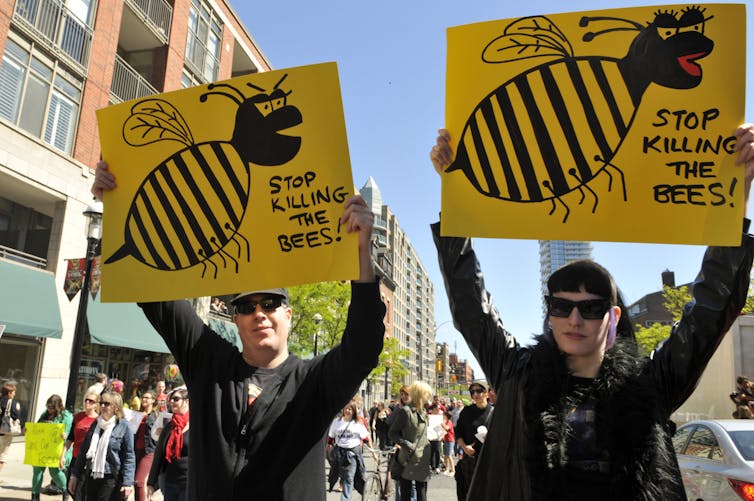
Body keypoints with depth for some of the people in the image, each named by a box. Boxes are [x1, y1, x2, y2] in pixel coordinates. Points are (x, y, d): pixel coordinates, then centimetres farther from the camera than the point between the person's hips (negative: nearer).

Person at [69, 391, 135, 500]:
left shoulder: (123, 426, -8)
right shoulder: (95, 424, 10)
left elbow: (129, 456, -10)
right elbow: (84, 451, 17)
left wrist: (127, 482, -15)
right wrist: (75, 475, 14)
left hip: (111, 479, -6)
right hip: (92, 476, 6)